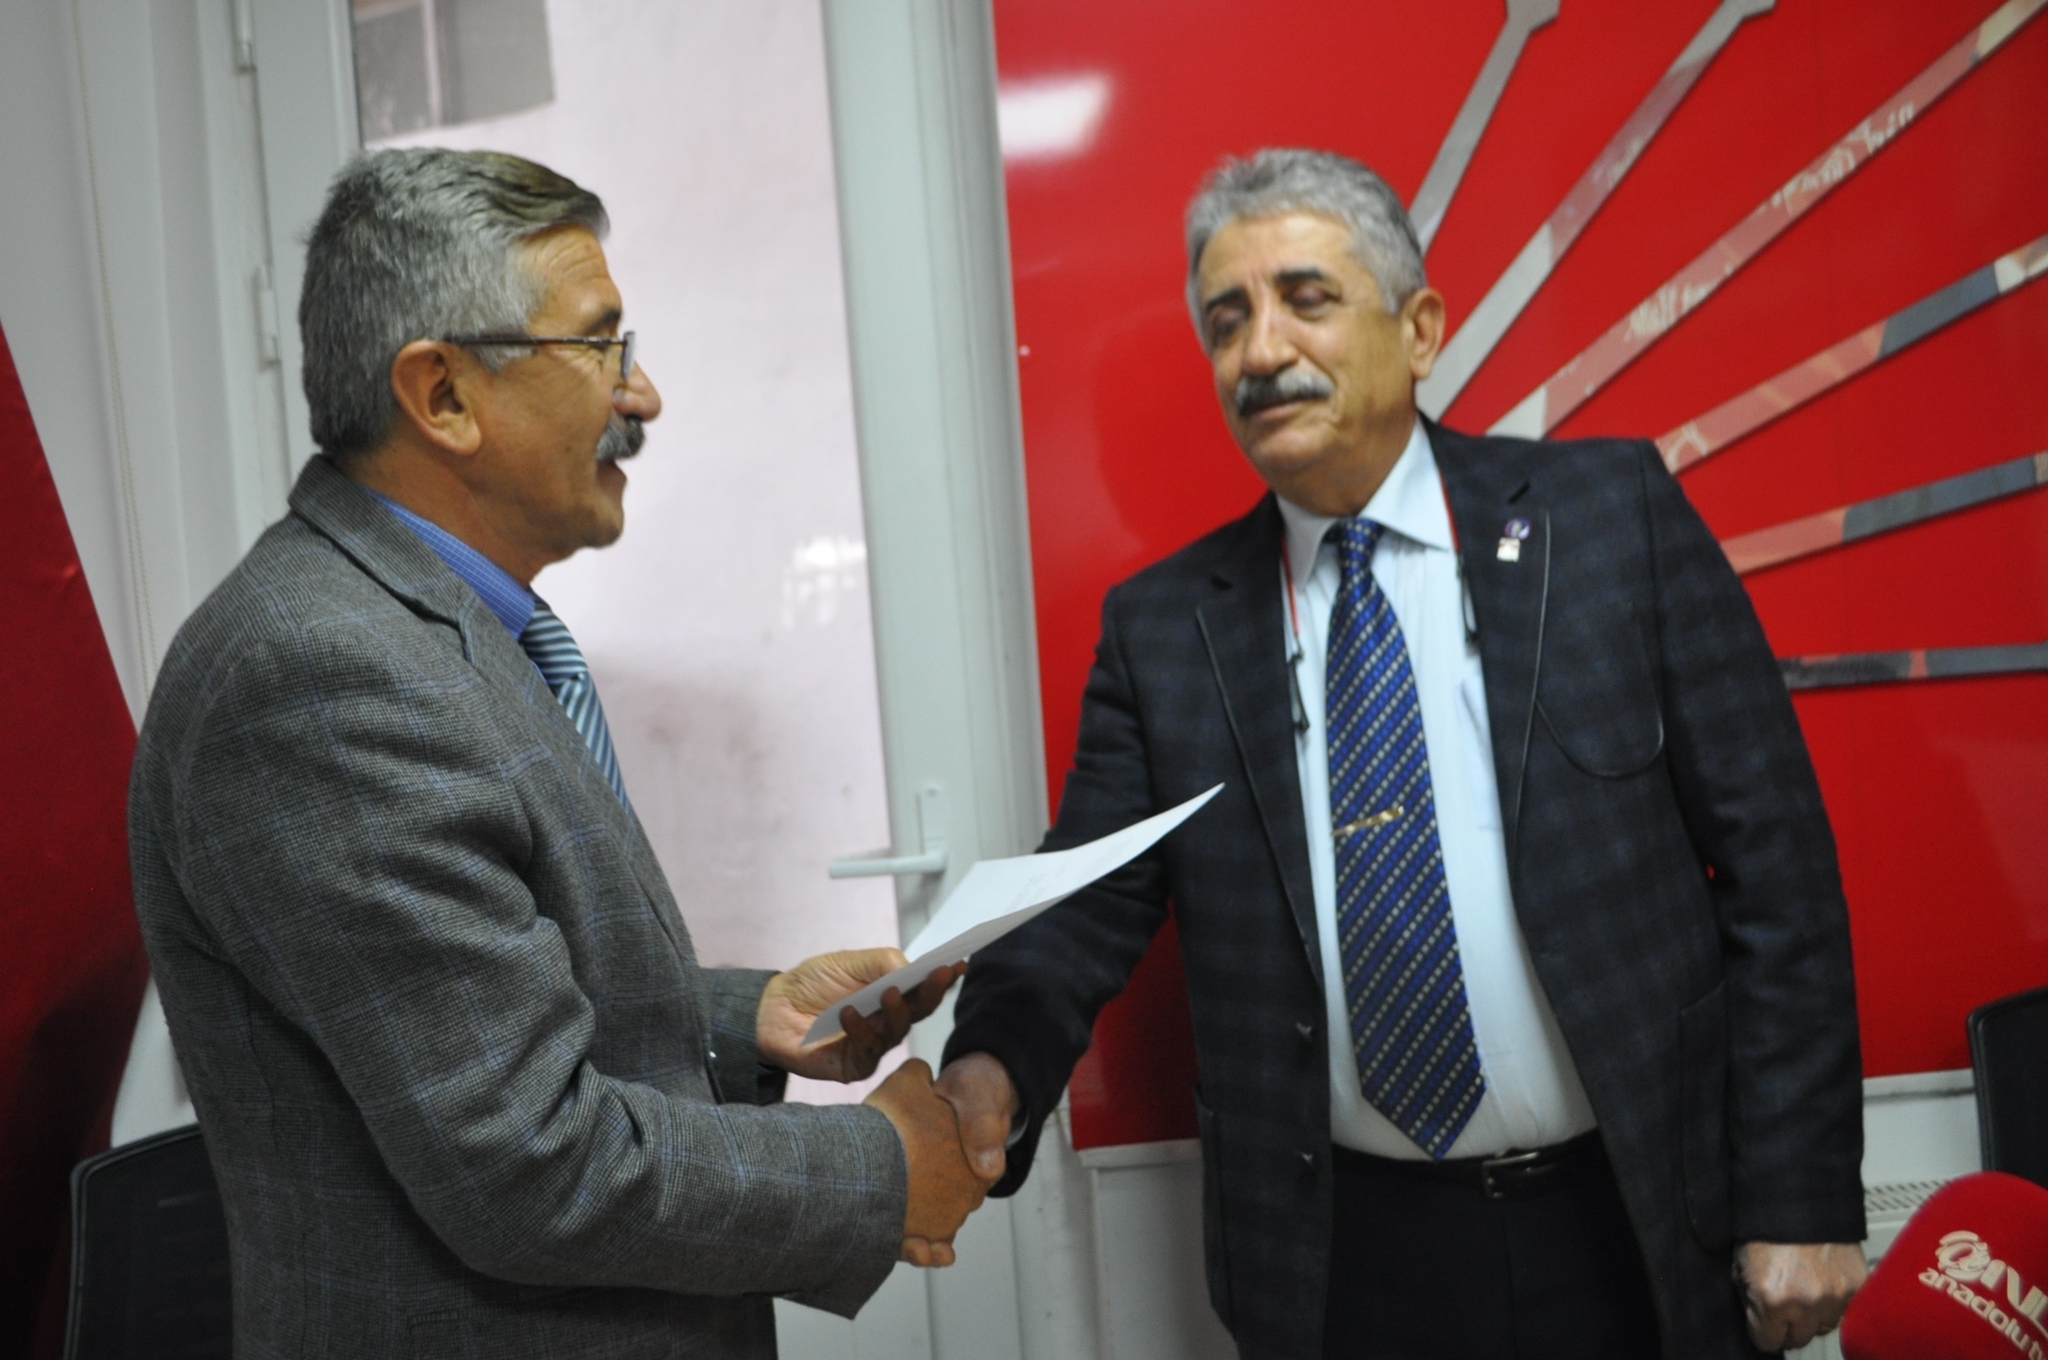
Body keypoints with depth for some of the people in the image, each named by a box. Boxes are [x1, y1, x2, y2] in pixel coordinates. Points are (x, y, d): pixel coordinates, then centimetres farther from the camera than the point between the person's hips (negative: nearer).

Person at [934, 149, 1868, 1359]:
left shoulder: (1613, 515, -4)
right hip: (1347, 1257, 1)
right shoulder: (1162, 625, 1)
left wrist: (1800, 1201, -7)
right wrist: (997, 1067, -22)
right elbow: (1091, 903, -1)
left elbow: (1772, 858, -4)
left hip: (1630, 1233, -1)